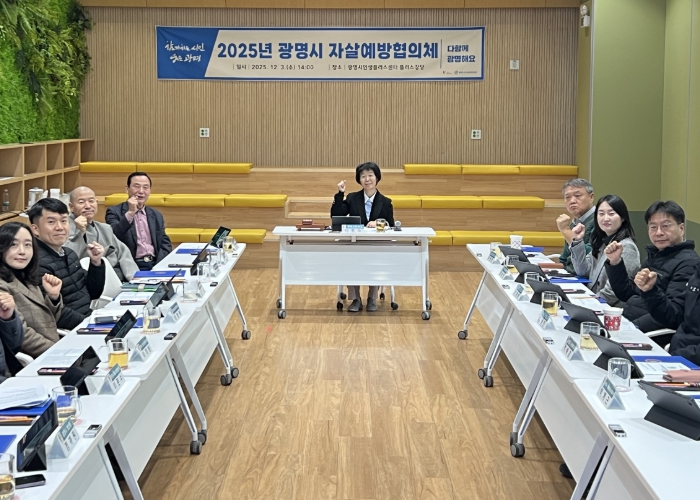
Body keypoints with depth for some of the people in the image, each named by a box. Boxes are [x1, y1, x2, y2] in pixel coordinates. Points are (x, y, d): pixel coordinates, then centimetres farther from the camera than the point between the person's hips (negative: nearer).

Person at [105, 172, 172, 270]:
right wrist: (130, 213, -17)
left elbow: (165, 244, 13)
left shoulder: (157, 215, 18)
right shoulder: (115, 212, 4)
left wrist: (160, 266, -5)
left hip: (154, 265, 4)